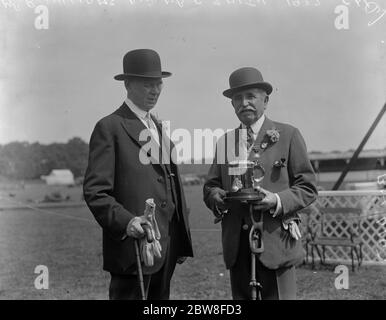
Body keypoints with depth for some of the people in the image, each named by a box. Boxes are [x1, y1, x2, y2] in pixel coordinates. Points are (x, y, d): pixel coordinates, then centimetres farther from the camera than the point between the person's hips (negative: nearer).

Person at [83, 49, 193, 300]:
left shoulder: (160, 128, 18)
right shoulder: (109, 128, -6)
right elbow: (95, 191, -12)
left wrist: (182, 241, 15)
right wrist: (125, 221, -27)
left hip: (168, 245, 7)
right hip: (134, 245, -7)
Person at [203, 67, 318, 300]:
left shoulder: (288, 136, 2)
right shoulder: (225, 141, 14)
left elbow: (308, 187, 0)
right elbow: (210, 186, 16)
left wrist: (277, 201, -17)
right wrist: (216, 197, -8)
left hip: (275, 242, -4)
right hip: (237, 244, 4)